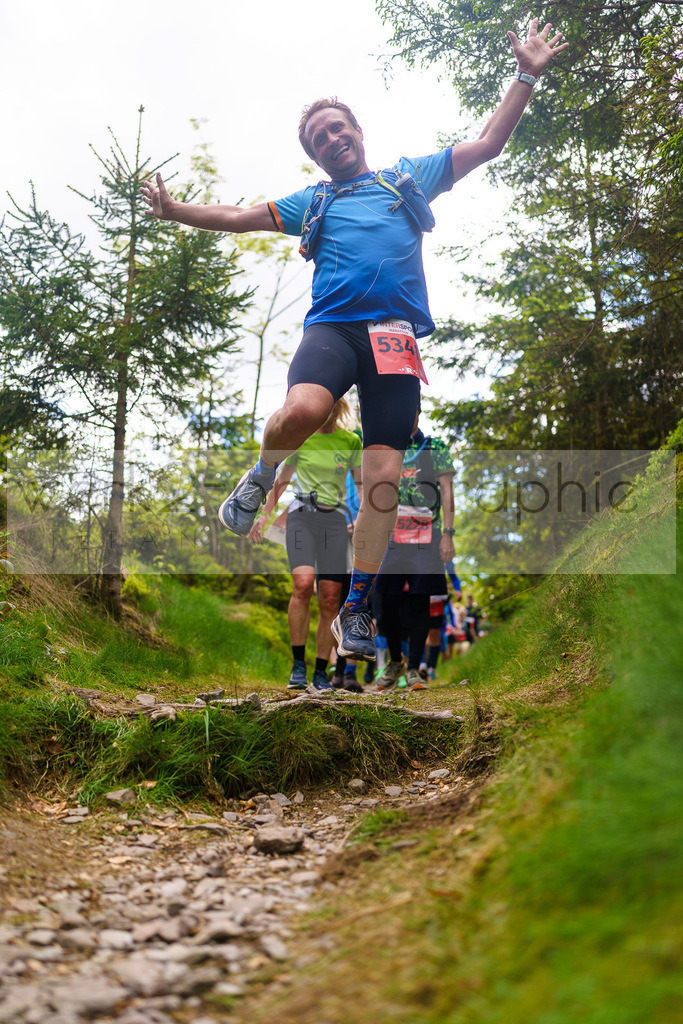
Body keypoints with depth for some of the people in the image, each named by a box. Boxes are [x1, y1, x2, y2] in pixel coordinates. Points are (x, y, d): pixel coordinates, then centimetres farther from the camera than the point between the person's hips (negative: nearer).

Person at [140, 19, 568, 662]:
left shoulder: (410, 177, 25)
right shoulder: (313, 203, 26)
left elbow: (488, 144, 25)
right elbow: (242, 217, 26)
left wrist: (526, 76, 20)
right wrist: (176, 212, 18)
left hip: (396, 333, 0)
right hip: (332, 324, 0)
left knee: (384, 474, -8)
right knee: (304, 410, -35)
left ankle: (355, 611, 2)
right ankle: (262, 478, -2)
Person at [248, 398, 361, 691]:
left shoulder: (351, 442, 8)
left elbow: (360, 483, 16)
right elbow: (282, 479, 15)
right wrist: (265, 514, 11)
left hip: (335, 521, 1)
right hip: (301, 515, -1)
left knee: (330, 598, -5)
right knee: (302, 584, -23)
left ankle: (320, 672, 5)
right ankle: (298, 664, -14)